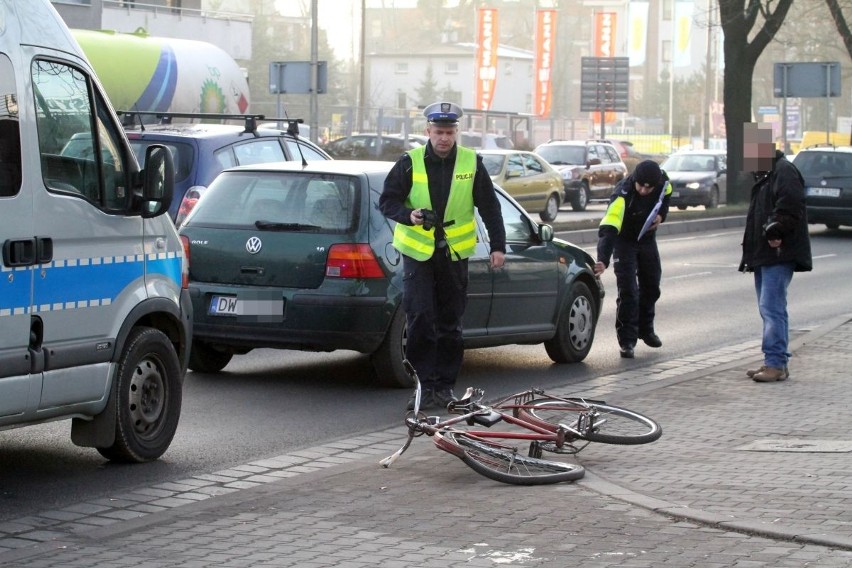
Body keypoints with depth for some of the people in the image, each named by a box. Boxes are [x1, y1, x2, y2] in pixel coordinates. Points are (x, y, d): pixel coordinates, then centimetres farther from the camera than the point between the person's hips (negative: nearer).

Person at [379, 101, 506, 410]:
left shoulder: (472, 164, 1)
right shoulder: (410, 163, -2)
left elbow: (490, 207, 7)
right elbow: (387, 201, 0)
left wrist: (498, 246, 1)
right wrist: (408, 215, -20)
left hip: (454, 254, 1)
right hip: (417, 252, -1)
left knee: (450, 323, 7)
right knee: (420, 320, -9)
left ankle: (444, 386, 15)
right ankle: (424, 386, -2)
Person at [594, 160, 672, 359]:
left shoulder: (663, 182, -21)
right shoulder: (622, 195, -38)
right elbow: (608, 229, -46)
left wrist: (661, 215, -12)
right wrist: (603, 260, -58)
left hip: (647, 239, 6)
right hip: (624, 243, -6)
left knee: (651, 287, 17)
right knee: (628, 292, -13)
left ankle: (646, 329, 37)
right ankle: (627, 341, -6)